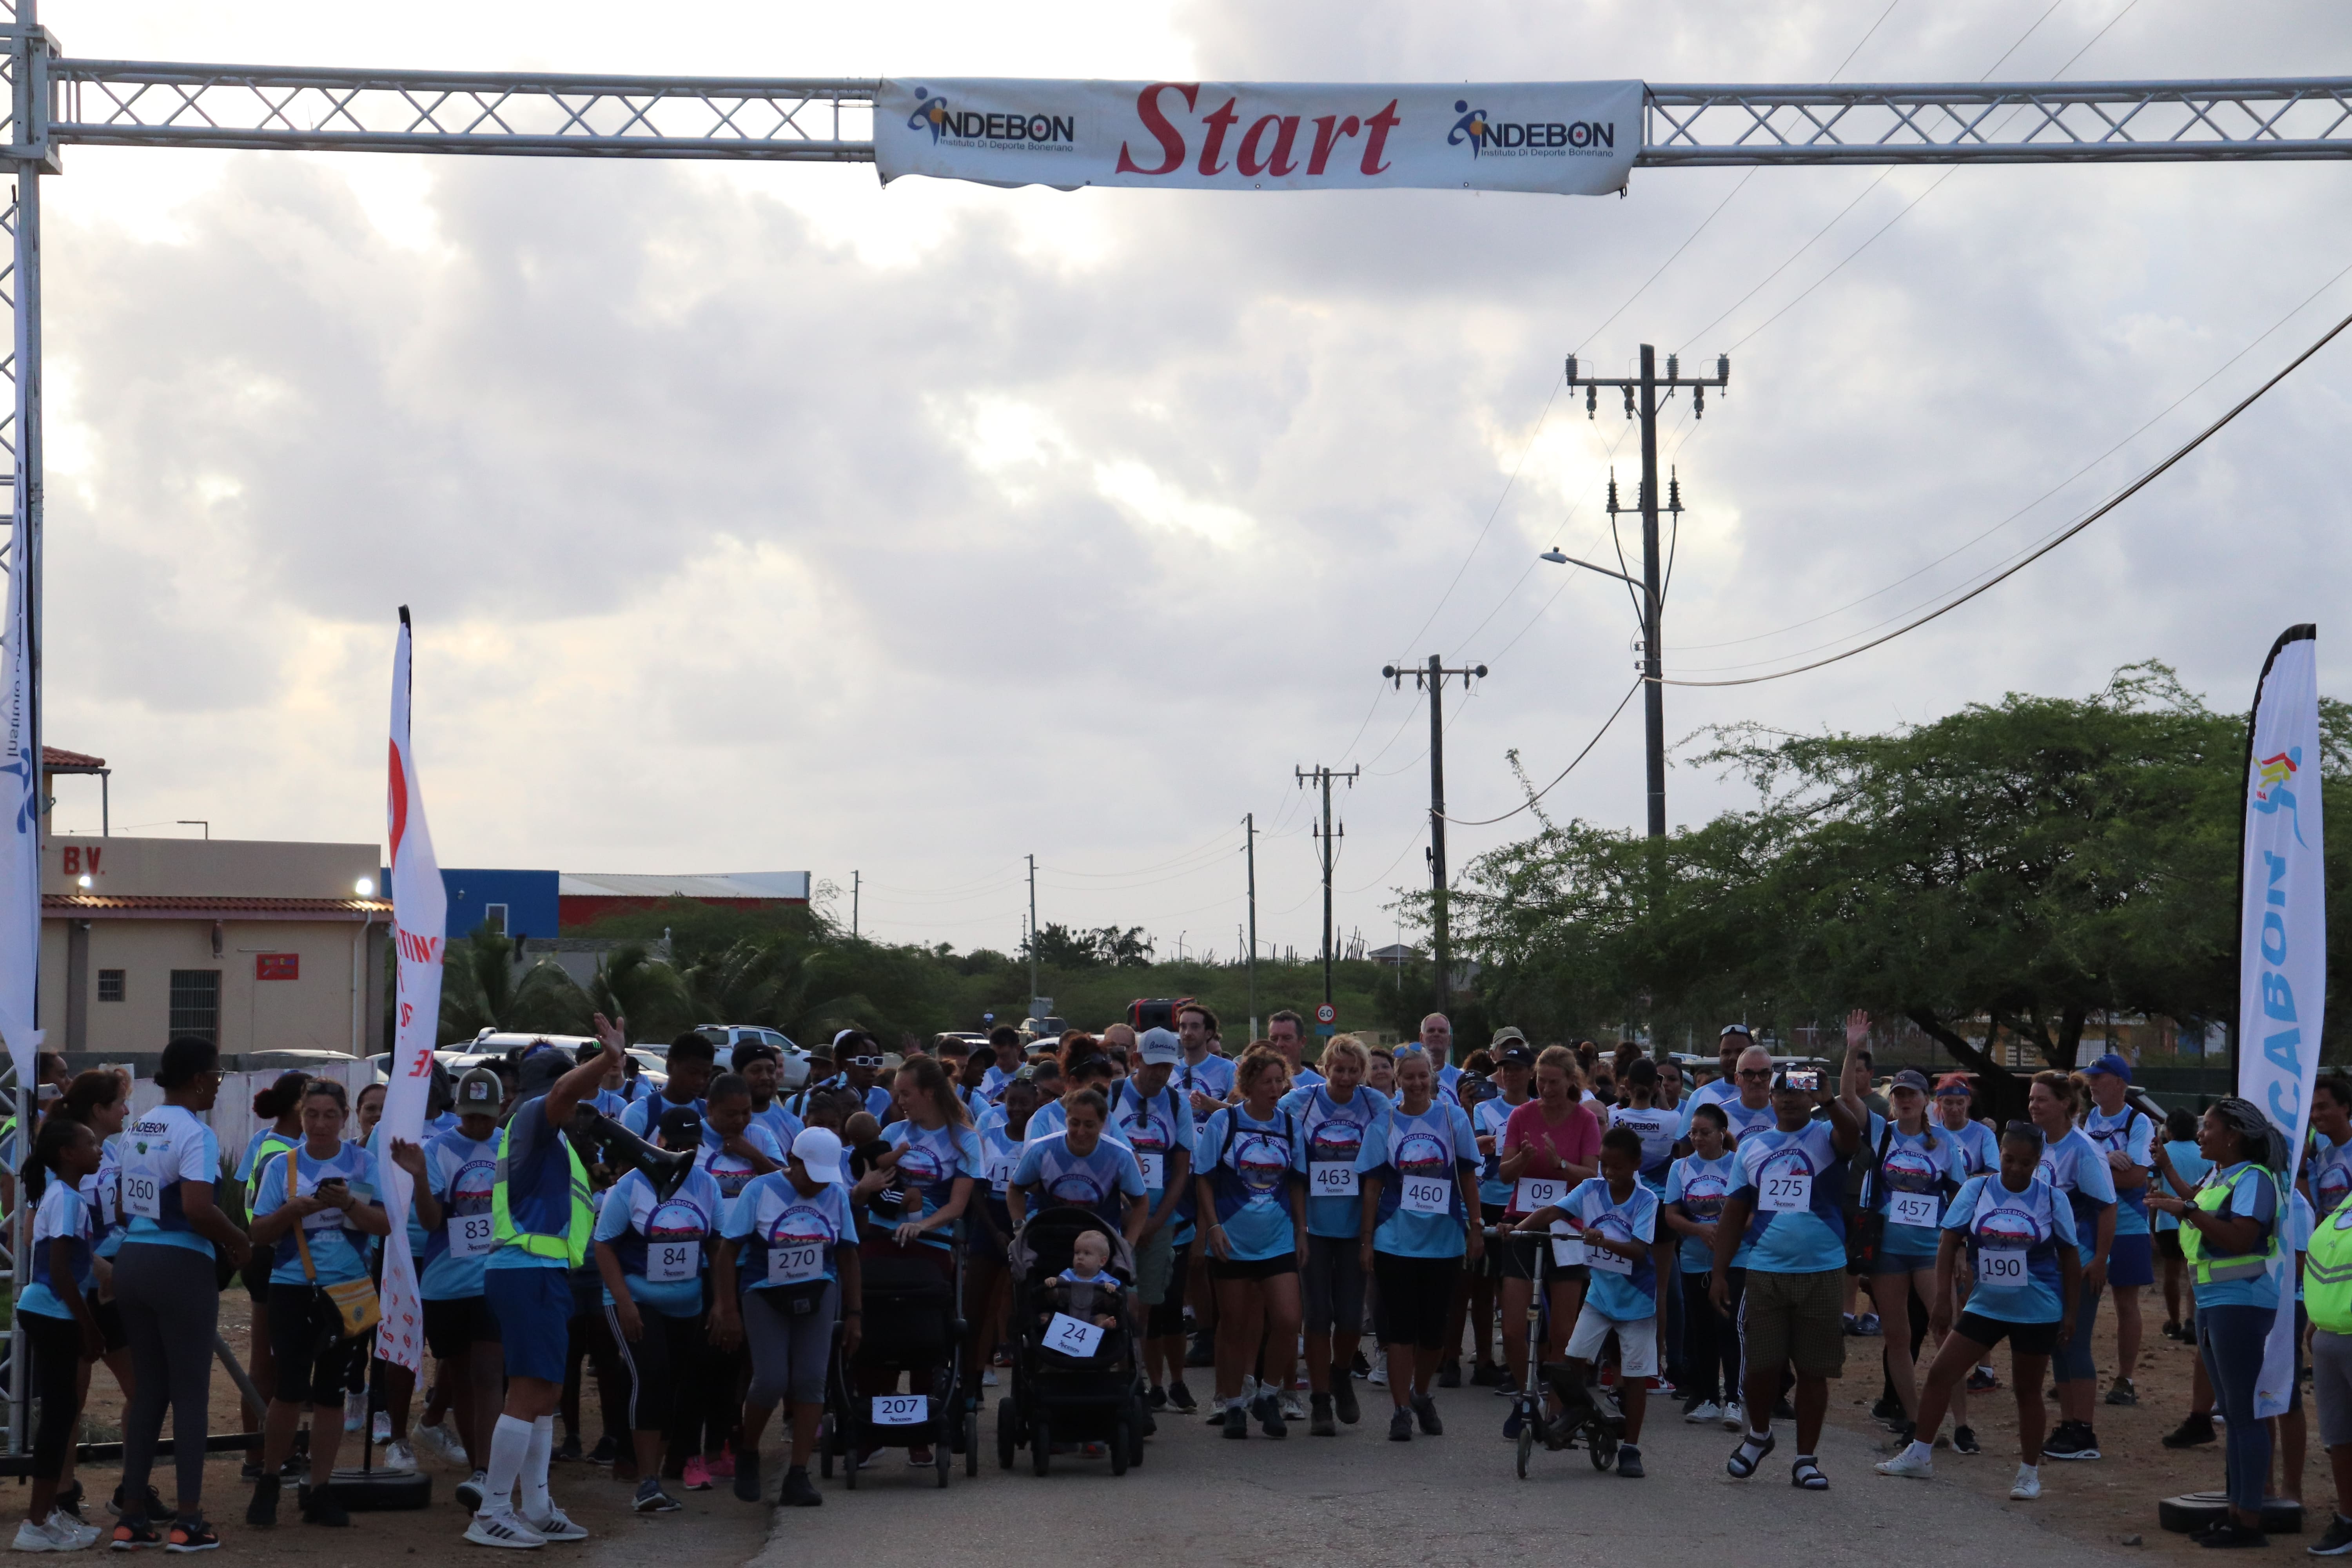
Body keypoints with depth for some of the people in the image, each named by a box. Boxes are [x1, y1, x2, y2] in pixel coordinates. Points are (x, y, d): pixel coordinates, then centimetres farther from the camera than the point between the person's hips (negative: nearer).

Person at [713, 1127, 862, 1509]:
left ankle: (798, 1477, -3)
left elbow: (848, 1257, 11)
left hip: (817, 1295, 3)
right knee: (771, 1381, -11)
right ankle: (747, 1454, 17)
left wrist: (854, 1314, 9)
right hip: (764, 1295, -3)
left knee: (811, 1379, -7)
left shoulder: (836, 1195, 3)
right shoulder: (760, 1191, -7)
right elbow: (728, 1252, -6)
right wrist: (728, 1312, -11)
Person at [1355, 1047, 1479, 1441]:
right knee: (1399, 1326, -3)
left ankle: (1422, 1395, 28)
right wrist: (1366, 1241, -1)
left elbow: (1468, 1175, 7)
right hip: (1396, 1241, -1)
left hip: (1445, 1240, 1)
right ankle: (1401, 1410, 3)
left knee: (1434, 1327, 7)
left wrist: (1475, 1227, 4)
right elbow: (1372, 1185, 1)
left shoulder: (1453, 1117, 2)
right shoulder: (1383, 1122, 0)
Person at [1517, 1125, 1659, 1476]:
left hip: (1636, 1300, -3)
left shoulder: (1646, 1201, -14)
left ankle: (1630, 1449, 9)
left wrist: (1604, 1241, -42)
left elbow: (1638, 1250, -24)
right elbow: (1552, 1212, -14)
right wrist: (1517, 1228, -31)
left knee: (1635, 1374, 1)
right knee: (1575, 1356, -9)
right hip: (1600, 1293, 3)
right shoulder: (1591, 1190, -4)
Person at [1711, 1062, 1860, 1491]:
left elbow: (1851, 1134, -25)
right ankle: (1759, 1434, 30)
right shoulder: (1752, 1147, 11)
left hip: (1821, 1273, -2)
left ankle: (1806, 1459, 14)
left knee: (1813, 1371, 3)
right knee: (1760, 1366, 4)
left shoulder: (1825, 1137, 1)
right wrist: (1720, 1273, 8)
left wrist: (1830, 1101, -44)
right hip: (1764, 1273, 2)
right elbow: (1735, 1213, 12)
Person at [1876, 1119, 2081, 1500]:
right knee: (1940, 1372, -1)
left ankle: (2030, 1472, 18)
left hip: (2037, 1312, -2)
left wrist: (2070, 1313, 0)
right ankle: (1919, 1455, 9)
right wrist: (1942, 1297, -5)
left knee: (2027, 1389, 6)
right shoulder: (1976, 1190, -3)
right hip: (1985, 1306, 2)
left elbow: (2070, 1258, 2)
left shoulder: (2052, 1200, -5)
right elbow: (1949, 1243, 0)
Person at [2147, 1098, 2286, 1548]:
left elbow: (2240, 1237, -25)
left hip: (2240, 1303, -10)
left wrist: (2187, 1210, -26)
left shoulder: (2253, 1178, -12)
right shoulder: (2215, 1177, 16)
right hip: (2211, 1303, 10)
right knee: (2232, 1412, 13)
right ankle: (2237, 1512, 19)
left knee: (2245, 1412, -7)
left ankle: (2250, 1520, -5)